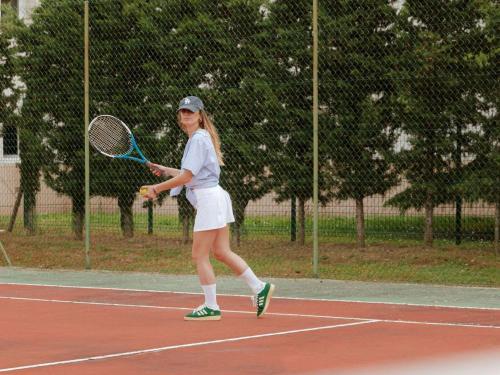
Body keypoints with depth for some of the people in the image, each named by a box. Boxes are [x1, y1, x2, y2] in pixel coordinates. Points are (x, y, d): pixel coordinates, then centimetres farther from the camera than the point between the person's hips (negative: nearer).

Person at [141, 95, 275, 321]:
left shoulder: (199, 139, -14)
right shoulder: (196, 139, 16)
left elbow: (186, 177, -19)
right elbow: (191, 175, 20)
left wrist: (157, 188, -13)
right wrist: (164, 170, 18)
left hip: (209, 198, -10)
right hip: (212, 198, 10)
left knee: (199, 256, -3)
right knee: (221, 252, 12)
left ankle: (211, 307, 3)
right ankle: (259, 288, 13)